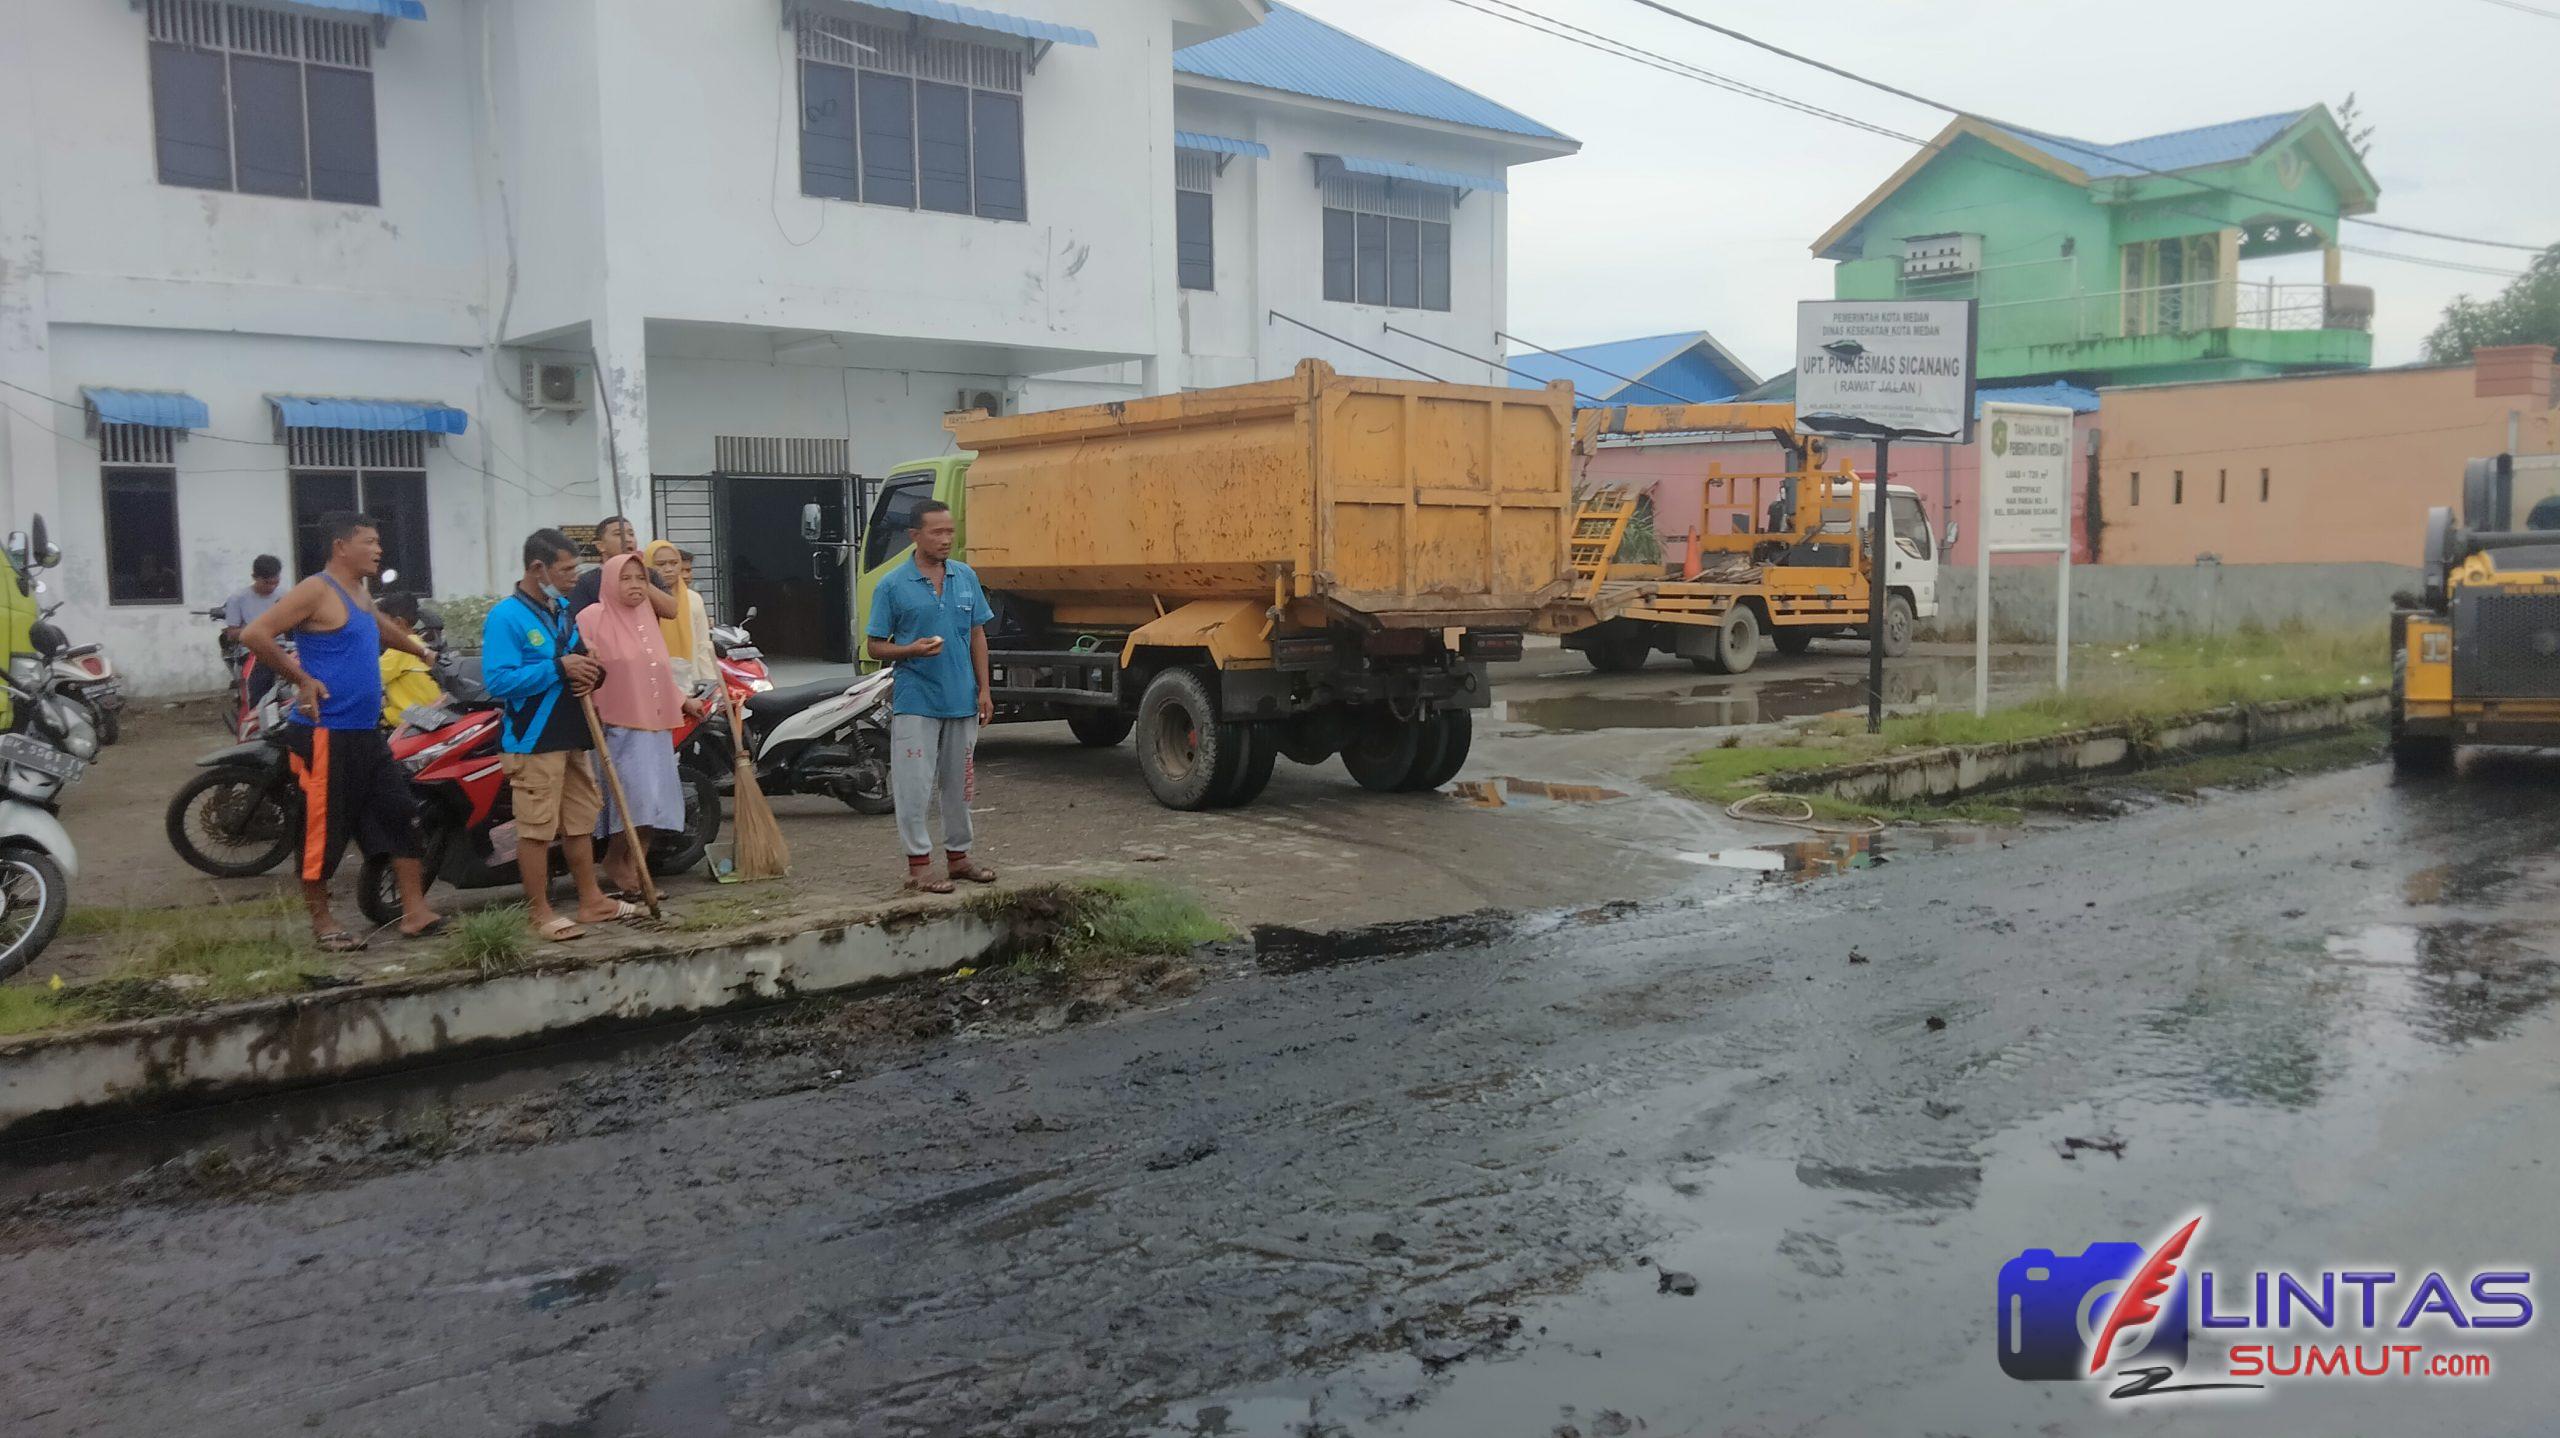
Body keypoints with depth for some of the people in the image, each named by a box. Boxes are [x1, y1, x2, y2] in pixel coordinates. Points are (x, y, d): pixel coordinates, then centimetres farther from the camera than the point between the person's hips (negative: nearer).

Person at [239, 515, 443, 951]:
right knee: (324, 828, 0)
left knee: (401, 817, 6)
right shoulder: (317, 591, -11)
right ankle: (322, 921, 12)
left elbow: (382, 627, 39)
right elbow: (254, 634, -20)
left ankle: (415, 913, 9)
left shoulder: (360, 594, 16)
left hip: (367, 734, 9)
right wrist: (302, 680, -17)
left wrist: (421, 651, 49)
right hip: (326, 734, -9)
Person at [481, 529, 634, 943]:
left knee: (580, 822, 15)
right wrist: (559, 668, -23)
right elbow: (497, 681, -22)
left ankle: (591, 900, 25)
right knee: (537, 828, -3)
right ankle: (541, 912, 5)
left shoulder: (563, 609, 12)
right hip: (532, 739, -8)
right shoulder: (505, 617, -14)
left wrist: (588, 671, 1)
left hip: (571, 735, 8)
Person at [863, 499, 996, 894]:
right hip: (915, 701, -4)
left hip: (962, 700, 4)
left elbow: (977, 636, 11)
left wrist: (984, 690, 4)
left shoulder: (966, 577, 7)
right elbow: (876, 647, -2)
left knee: (959, 783, 14)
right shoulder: (892, 585, -5)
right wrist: (912, 650, -21)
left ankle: (958, 855, 26)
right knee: (915, 785, -3)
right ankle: (919, 864, 4)